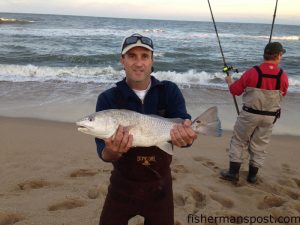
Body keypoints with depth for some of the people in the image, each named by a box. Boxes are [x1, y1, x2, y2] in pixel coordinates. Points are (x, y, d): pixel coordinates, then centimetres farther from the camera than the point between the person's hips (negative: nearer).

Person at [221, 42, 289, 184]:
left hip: (250, 114, -2)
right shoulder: (283, 76, -8)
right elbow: (282, 95, 10)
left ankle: (233, 172, 15)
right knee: (260, 145, 15)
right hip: (270, 116, 3)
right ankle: (252, 175, 25)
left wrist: (229, 81, 16)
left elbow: (235, 90, -5)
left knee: (238, 141, 12)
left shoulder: (252, 72, -15)